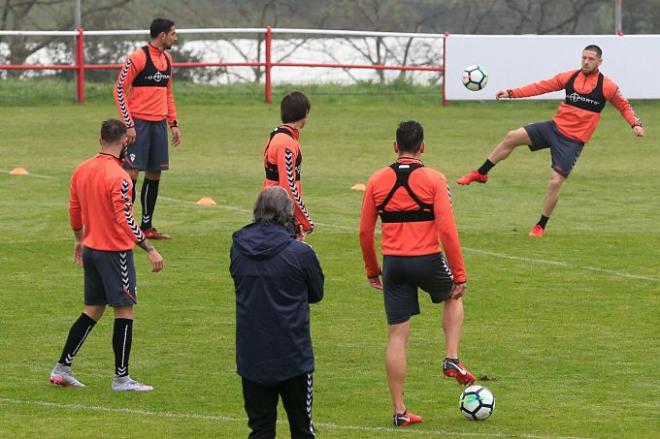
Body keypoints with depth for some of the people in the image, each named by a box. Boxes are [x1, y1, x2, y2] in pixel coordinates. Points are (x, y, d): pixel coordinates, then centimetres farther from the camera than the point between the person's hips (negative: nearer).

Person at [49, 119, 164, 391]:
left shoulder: (82, 170, 5)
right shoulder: (118, 177, -19)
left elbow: (74, 211, 14)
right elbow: (126, 222, -21)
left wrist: (79, 240, 30)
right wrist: (150, 250, -17)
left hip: (91, 248, 8)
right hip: (115, 251, -8)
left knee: (93, 310, 16)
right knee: (125, 311, 1)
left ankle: (62, 368, 16)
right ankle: (121, 378, 3)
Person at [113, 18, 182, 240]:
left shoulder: (167, 59, 13)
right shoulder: (137, 58, -10)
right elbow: (119, 90, -10)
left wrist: (173, 123, 17)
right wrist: (128, 124, -14)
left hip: (159, 124, 7)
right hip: (139, 123, -7)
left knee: (154, 175, 7)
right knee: (132, 173, -8)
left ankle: (147, 226, 14)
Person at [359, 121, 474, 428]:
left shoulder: (377, 181, 2)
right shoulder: (434, 180, -8)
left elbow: (365, 231, 5)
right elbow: (447, 230, -12)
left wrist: (372, 270, 18)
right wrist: (459, 274, -6)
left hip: (393, 264, 2)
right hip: (427, 261, -2)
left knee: (397, 336, 7)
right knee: (453, 297, 31)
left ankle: (399, 410, 9)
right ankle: (452, 360, 16)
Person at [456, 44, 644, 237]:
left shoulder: (606, 86, -8)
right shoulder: (571, 77, 2)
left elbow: (624, 106, 3)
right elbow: (541, 87, 2)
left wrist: (635, 124, -15)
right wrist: (512, 93, -4)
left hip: (573, 140, -4)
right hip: (555, 127, 4)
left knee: (555, 183, -8)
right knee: (512, 137, -8)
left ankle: (540, 227, 11)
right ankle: (481, 174, 7)